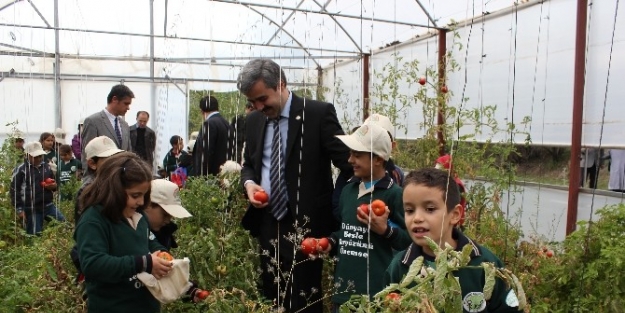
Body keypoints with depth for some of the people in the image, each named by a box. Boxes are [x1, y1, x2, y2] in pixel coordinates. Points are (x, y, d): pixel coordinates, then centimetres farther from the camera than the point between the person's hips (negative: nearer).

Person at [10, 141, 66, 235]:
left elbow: (54, 182, 24)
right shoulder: (20, 170, -6)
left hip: (48, 205, 5)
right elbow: (14, 190, -5)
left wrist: (54, 186, -2)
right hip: (31, 210, -4)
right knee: (35, 235, 2)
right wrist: (19, 209, -8)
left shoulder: (46, 166, 10)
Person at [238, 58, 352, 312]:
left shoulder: (319, 113, -11)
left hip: (306, 224, -5)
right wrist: (249, 183, -4)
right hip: (267, 223, 6)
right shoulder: (253, 121, 7)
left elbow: (350, 165, -11)